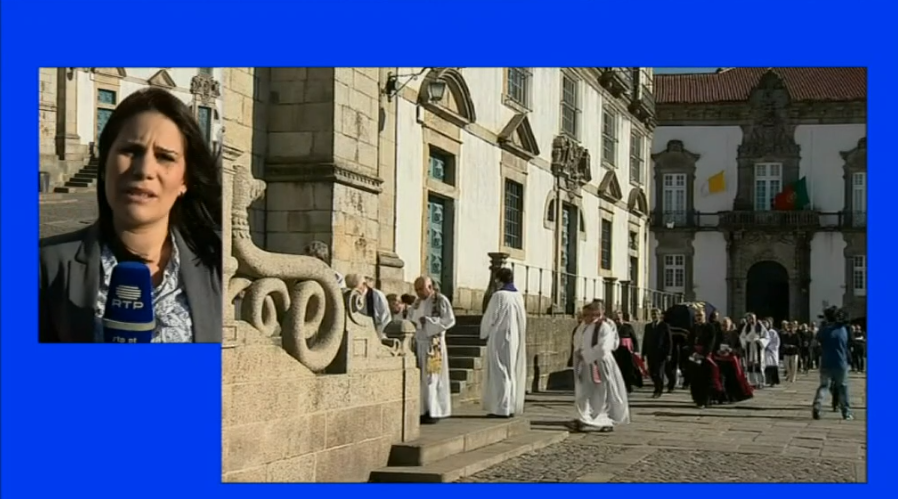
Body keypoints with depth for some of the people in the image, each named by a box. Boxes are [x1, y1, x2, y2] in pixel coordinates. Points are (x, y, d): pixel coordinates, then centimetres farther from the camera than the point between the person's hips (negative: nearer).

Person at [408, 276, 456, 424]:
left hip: (433, 343, -6)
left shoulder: (441, 300, -5)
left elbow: (450, 320, -11)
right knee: (419, 377, 2)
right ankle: (422, 410, 6)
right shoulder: (417, 302, 15)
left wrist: (428, 321, -18)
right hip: (418, 342, 6)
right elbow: (410, 319, 18)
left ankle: (434, 412, -2)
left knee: (432, 377, -6)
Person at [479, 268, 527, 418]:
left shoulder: (499, 296, -14)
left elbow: (489, 317, -8)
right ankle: (512, 407, 13)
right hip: (516, 339, 7)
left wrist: (484, 334, 9)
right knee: (512, 372, 11)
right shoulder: (519, 297, 6)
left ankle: (501, 408, -5)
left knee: (499, 372, -3)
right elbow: (522, 320, 12)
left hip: (500, 338, -7)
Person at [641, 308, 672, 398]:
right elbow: (645, 340, 14)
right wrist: (643, 353, 8)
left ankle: (658, 391, 6)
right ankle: (658, 388, 22)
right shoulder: (648, 326, 12)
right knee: (652, 373, 4)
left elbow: (669, 341, -2)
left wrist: (668, 354, -8)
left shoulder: (665, 326, -1)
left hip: (661, 353, -4)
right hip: (650, 354, 4)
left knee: (659, 373, -5)